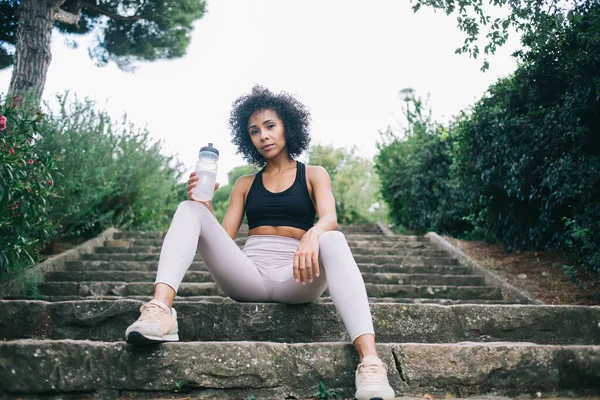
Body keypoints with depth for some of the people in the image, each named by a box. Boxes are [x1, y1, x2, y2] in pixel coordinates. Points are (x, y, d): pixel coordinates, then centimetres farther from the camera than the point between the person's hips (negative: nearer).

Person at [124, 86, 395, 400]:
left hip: (294, 280, -2)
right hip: (247, 276, 3)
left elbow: (330, 219, -7)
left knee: (333, 241, -34)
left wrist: (312, 235, -31)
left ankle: (369, 359, -50)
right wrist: (205, 203, -8)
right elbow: (223, 237, 11)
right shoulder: (245, 184, 20)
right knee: (189, 209, -13)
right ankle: (160, 310, -38)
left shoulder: (313, 175, 14)